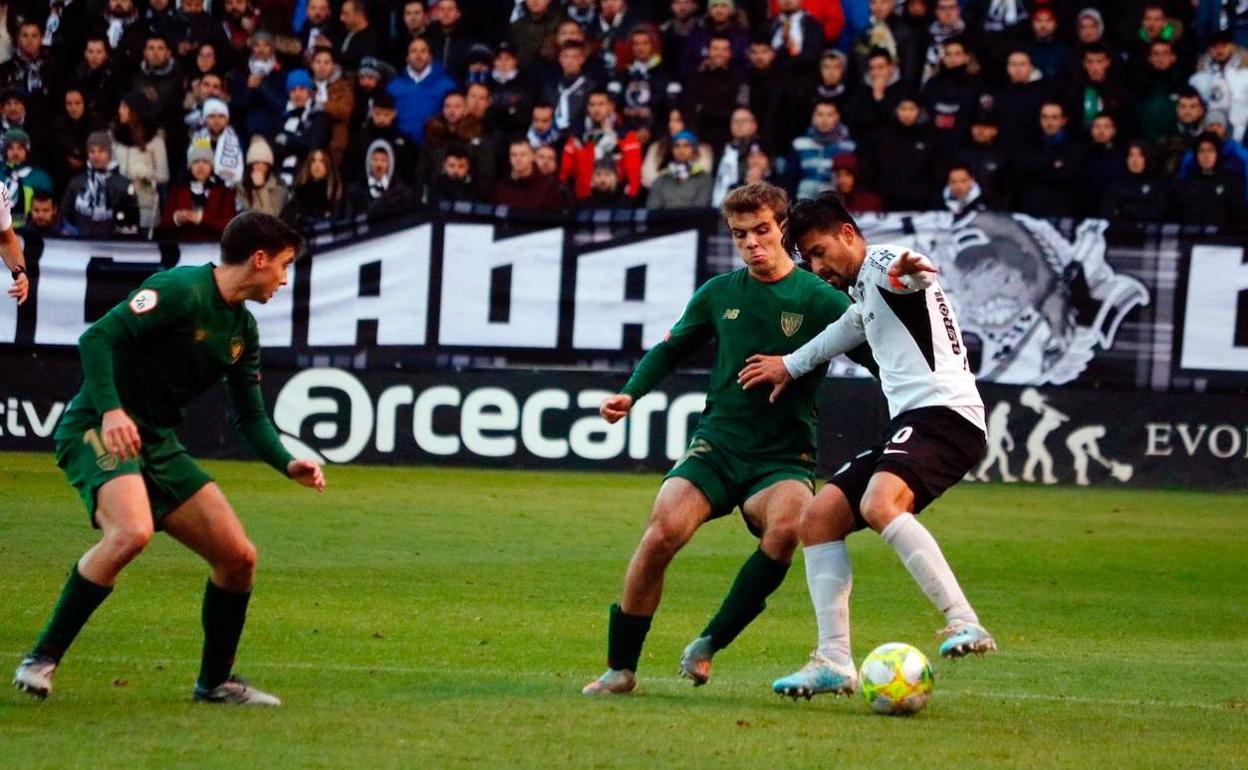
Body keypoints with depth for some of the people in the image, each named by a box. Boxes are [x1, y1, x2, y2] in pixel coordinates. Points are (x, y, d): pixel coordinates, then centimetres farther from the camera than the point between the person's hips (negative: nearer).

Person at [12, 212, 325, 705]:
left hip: (157, 443, 9)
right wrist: (110, 410, -30)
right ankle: (42, 659, -24)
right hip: (97, 431, -9)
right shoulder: (182, 290, -13)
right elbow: (97, 337, -19)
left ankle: (214, 682, 20)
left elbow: (250, 416, 18)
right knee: (132, 531, -35)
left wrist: (288, 465, 0)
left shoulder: (243, 330, 13)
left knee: (238, 556, 1)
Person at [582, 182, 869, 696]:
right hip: (718, 443, 2)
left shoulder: (821, 301, -2)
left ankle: (710, 644, -16)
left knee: (788, 526, -35)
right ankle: (620, 667, -7)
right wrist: (631, 393, 6)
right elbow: (671, 348, 22)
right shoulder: (719, 294, 8)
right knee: (664, 531, -24)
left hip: (783, 456, -2)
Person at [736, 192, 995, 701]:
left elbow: (914, 272, -27)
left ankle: (964, 624, -38)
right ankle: (834, 663, -1)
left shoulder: (881, 264, -2)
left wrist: (907, 272, -51)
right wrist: (790, 367, 64)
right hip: (910, 424, 10)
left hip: (943, 415, -10)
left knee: (879, 505, -34)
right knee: (818, 518, 4)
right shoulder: (864, 296, 29)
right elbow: (846, 331, 51)